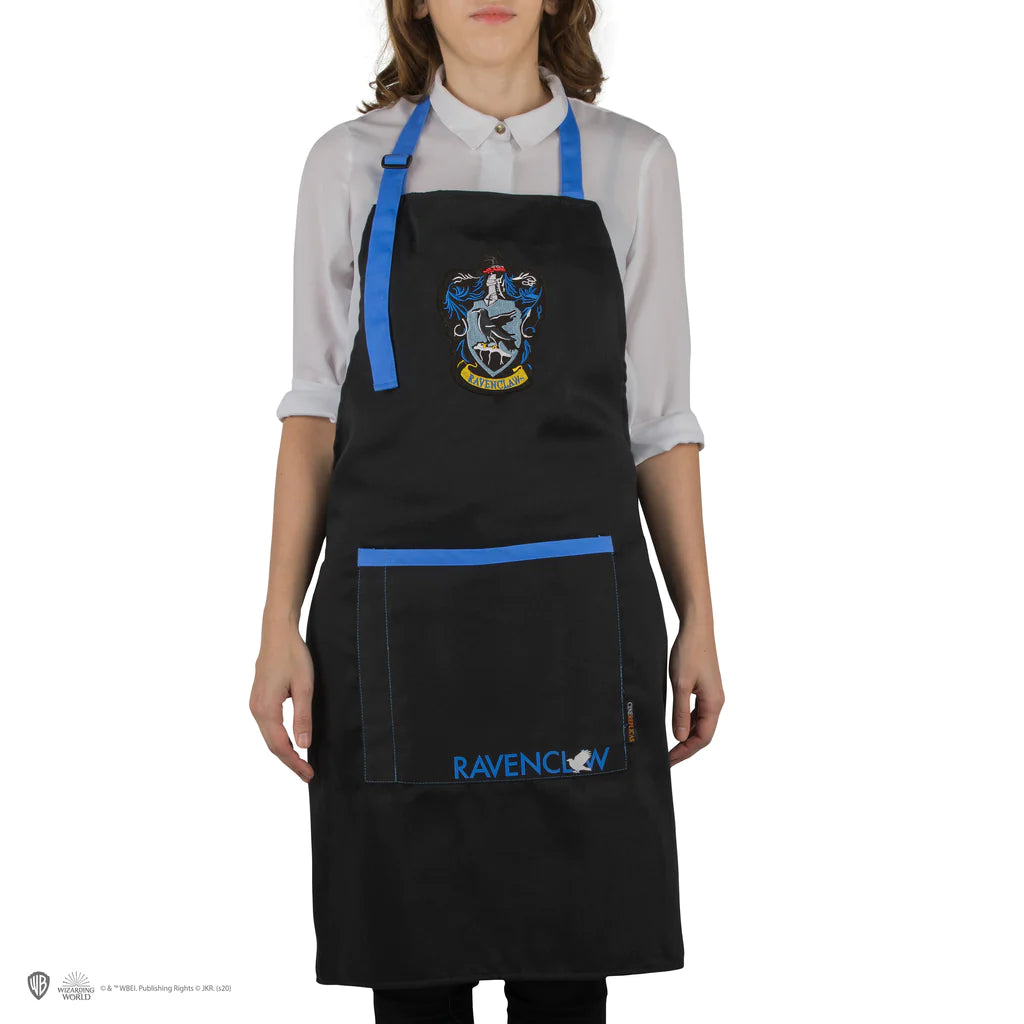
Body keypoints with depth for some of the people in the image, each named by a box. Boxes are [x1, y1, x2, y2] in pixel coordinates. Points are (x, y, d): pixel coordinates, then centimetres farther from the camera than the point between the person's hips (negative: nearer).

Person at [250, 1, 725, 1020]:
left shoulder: (633, 163, 7)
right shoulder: (350, 163, 7)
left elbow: (657, 419, 7)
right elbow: (315, 410, 5)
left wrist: (698, 620, 5)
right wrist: (281, 624, -1)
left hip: (577, 610, 0)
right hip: (399, 618, 0)